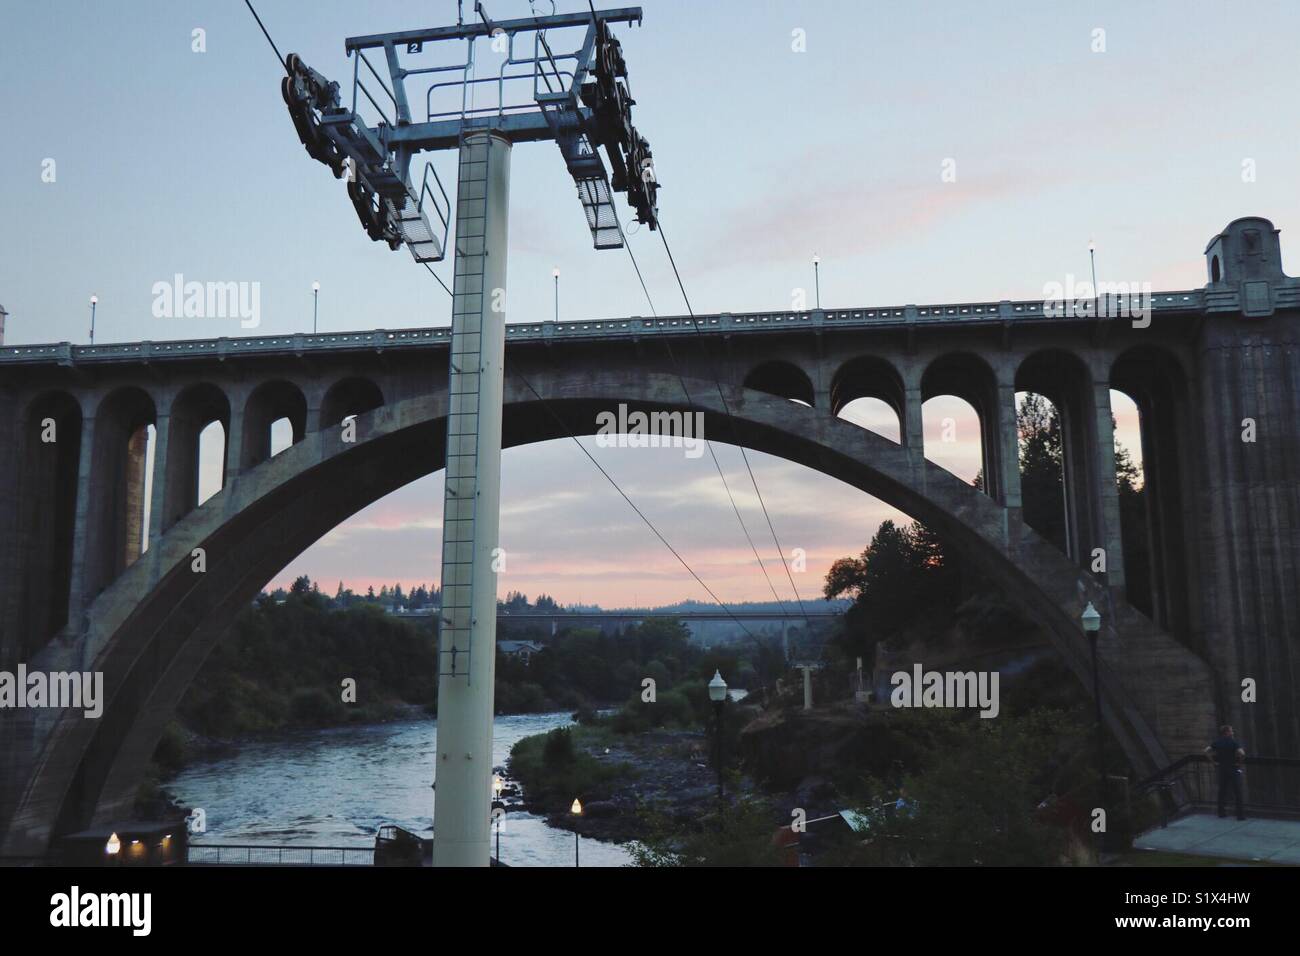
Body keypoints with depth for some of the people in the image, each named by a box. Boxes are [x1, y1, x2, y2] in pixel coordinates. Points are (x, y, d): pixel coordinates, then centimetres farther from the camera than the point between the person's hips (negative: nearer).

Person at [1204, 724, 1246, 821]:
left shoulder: (1217, 742, 4)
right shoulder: (1234, 742, -13)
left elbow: (1207, 751, 0)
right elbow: (1241, 753, -28)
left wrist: (1214, 760, 7)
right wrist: (1240, 761, -10)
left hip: (1221, 768, 5)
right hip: (1234, 768, -5)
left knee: (1222, 791, 13)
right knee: (1237, 792, 0)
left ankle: (1222, 812, 18)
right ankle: (1240, 814, 1)